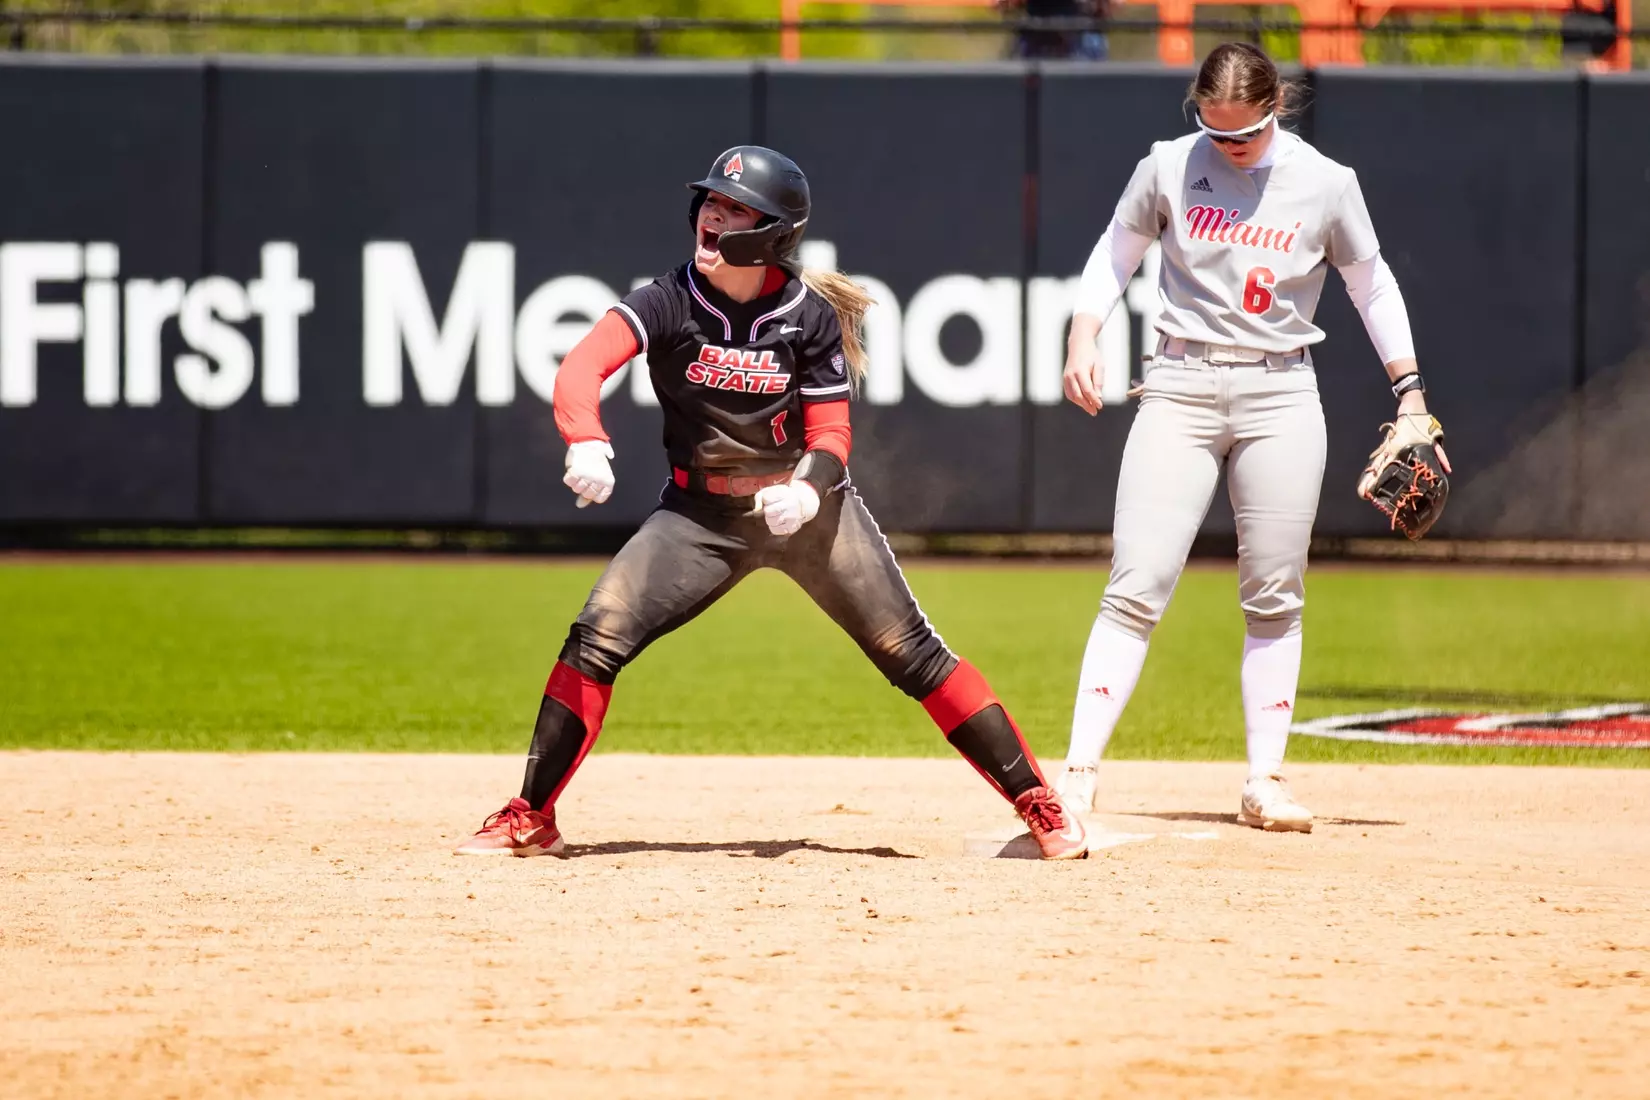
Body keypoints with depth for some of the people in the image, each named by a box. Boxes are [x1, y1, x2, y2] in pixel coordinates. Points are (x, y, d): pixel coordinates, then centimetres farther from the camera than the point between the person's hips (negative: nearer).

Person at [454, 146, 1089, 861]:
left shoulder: (811, 316, -11)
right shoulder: (669, 302, -12)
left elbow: (830, 434, -6)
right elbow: (581, 367, -28)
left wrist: (804, 493, -29)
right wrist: (587, 444, -48)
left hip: (807, 504, -1)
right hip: (701, 511, 1)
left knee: (911, 654, -6)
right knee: (596, 639, -13)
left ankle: (1038, 804, 2)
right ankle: (531, 820, -2)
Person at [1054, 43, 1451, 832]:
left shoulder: (1326, 184, 0)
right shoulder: (1167, 167, -1)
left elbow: (1372, 287, 11)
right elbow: (1114, 255, 12)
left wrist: (1410, 394, 9)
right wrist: (1082, 341, -3)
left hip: (1281, 394, 1)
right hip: (1180, 389, -1)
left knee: (1274, 598, 3)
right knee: (1136, 588, -10)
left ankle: (1264, 781, 11)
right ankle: (1078, 774, -13)